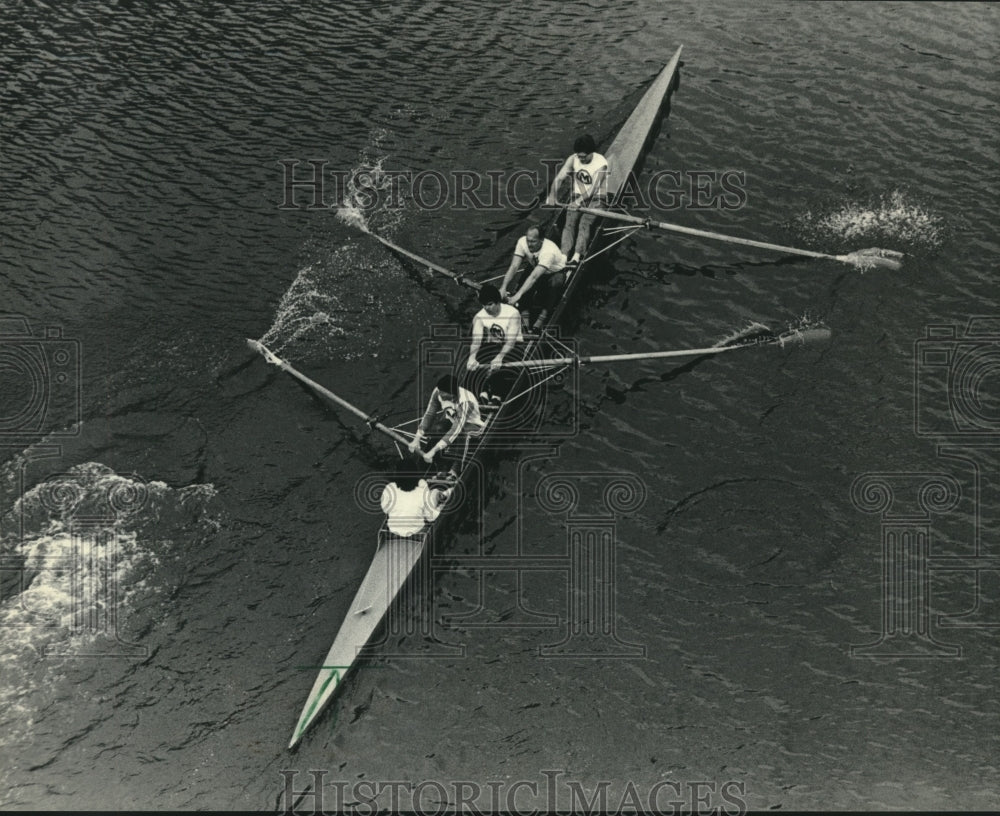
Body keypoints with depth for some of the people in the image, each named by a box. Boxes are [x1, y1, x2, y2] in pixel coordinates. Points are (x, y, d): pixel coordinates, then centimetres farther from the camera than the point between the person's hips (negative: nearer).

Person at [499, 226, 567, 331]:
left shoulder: (548, 251, -41)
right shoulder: (522, 242, -25)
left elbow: (534, 277, -49)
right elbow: (514, 266, -27)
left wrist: (518, 295, -57)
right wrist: (503, 288, -38)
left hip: (556, 272, -6)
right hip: (536, 268, 6)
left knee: (555, 283, -38)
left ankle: (544, 314, -20)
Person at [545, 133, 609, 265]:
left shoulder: (601, 163, -21)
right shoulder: (573, 160, -10)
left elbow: (594, 188, -29)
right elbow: (559, 177, -18)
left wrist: (579, 201, -41)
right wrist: (552, 195, -34)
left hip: (595, 197, -3)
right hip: (577, 195, 3)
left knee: (584, 223, -22)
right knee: (569, 223, -16)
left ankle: (576, 257, -28)